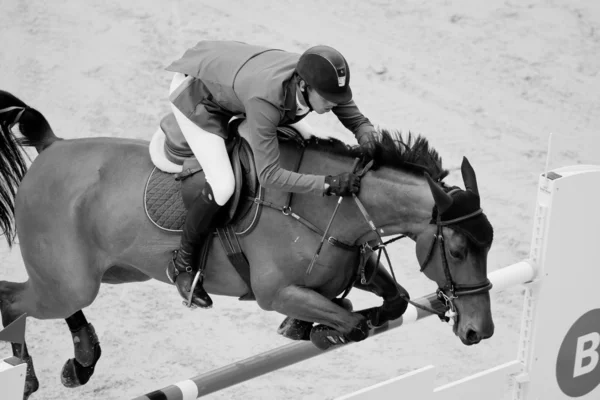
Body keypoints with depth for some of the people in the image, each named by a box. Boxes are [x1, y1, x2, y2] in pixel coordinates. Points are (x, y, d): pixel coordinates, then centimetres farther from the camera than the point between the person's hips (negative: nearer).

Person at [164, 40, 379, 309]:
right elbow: (269, 175, -42)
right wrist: (328, 184, -46)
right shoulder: (264, 100, -45)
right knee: (223, 186, -21)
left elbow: (357, 120, -9)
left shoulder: (324, 81, -26)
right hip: (194, 92, -7)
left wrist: (367, 136, -33)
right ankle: (183, 264, 2)